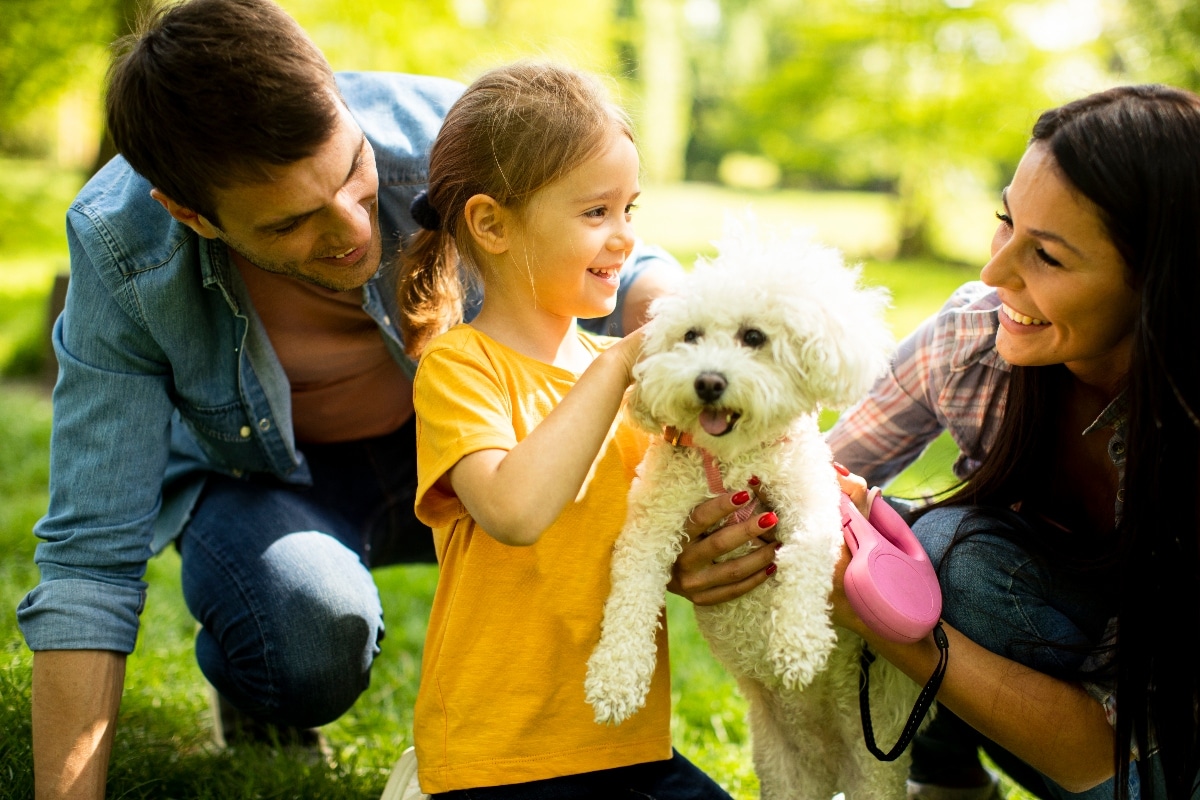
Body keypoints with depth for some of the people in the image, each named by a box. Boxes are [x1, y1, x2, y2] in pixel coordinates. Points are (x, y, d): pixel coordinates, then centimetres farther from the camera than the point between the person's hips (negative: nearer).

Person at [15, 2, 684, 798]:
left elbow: (622, 267, -15)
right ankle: (251, 677, 5)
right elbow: (91, 558, -26)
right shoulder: (122, 254, -30)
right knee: (311, 643, -34)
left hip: (452, 439, 2)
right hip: (264, 481, -2)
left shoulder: (439, 131, -30)